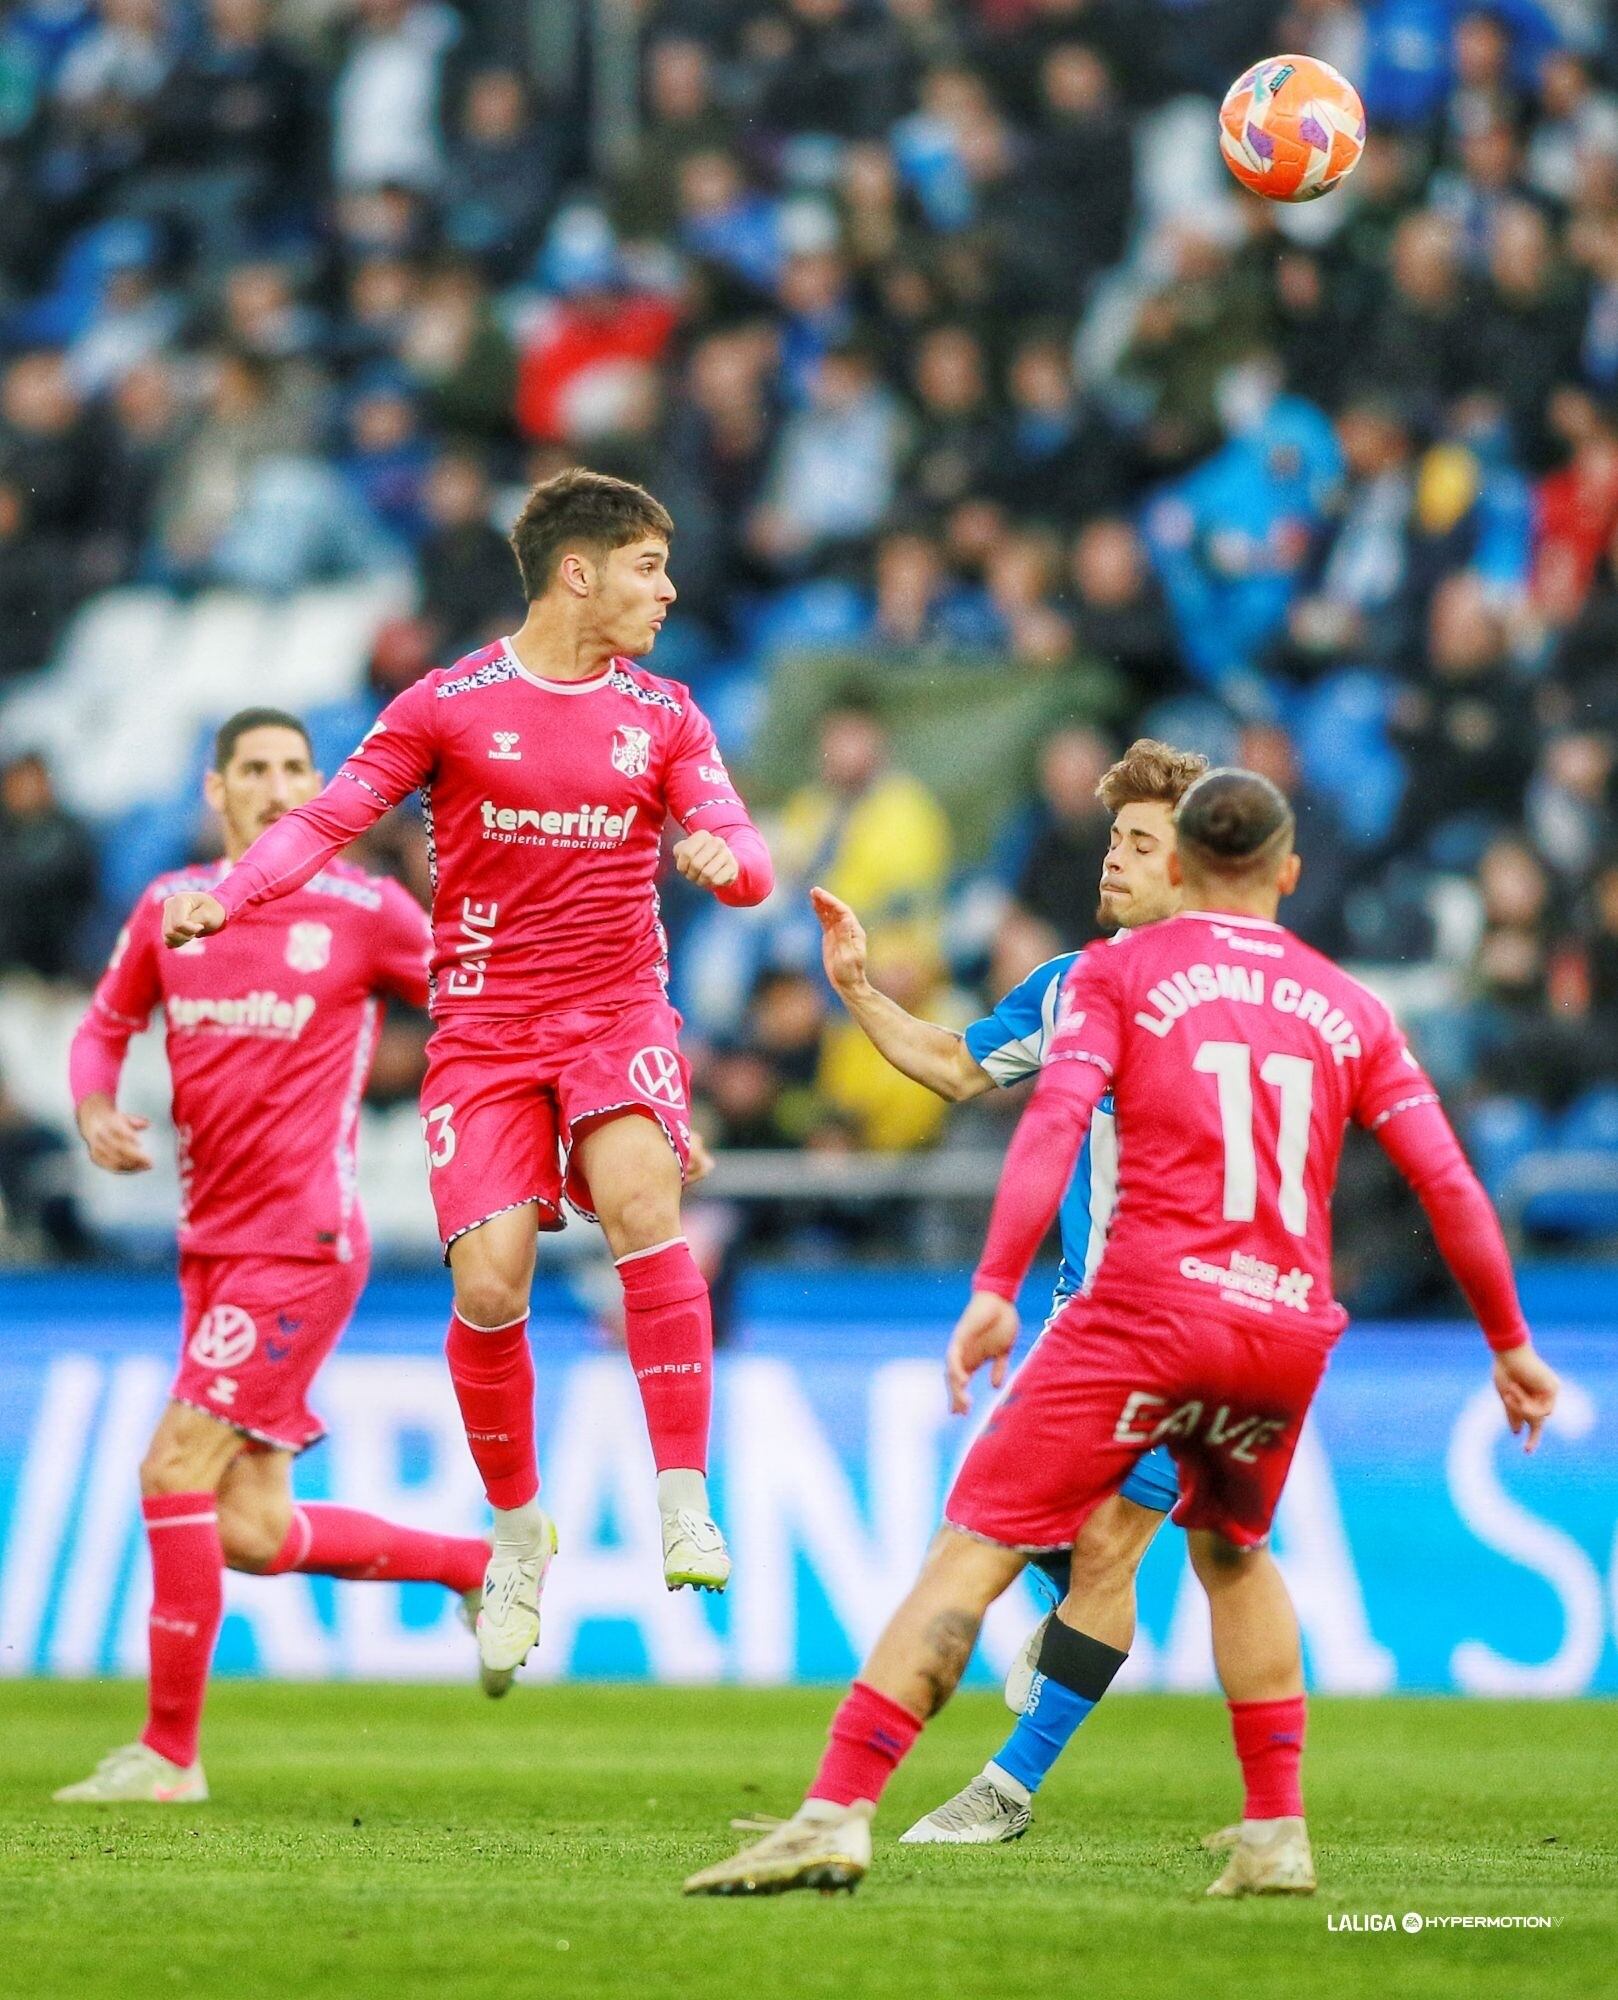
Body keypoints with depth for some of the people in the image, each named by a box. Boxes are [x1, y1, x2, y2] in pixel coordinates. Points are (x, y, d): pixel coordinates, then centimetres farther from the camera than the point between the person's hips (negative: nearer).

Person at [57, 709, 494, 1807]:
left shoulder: (363, 911, -5)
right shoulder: (169, 907, 9)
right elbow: (105, 1026, 20)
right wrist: (95, 1110, 0)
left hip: (302, 1242, -6)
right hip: (212, 1242, 6)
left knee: (178, 1468, -14)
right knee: (252, 1533, 5)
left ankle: (168, 1750, -5)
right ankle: (479, 1566, 27)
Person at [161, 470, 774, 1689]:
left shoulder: (663, 716, 8)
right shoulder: (450, 706, 0)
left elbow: (745, 856, 4)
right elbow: (331, 817, -1)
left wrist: (724, 855, -21)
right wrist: (226, 897, -17)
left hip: (615, 1015, 1)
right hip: (484, 1027, -1)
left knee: (640, 1193, -29)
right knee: (489, 1283, -12)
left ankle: (684, 1502, -25)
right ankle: (518, 1532, 13)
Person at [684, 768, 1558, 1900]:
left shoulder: (1118, 972, 8)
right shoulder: (1349, 1008, 18)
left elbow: (1056, 1118, -9)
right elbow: (1450, 1184, 14)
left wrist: (995, 1287, -16)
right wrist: (1510, 1344, 23)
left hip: (1148, 1311, -4)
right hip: (1289, 1331, 4)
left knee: (978, 1548, -5)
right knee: (1231, 1551, 30)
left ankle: (837, 1816, -17)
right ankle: (1277, 1837, 23)